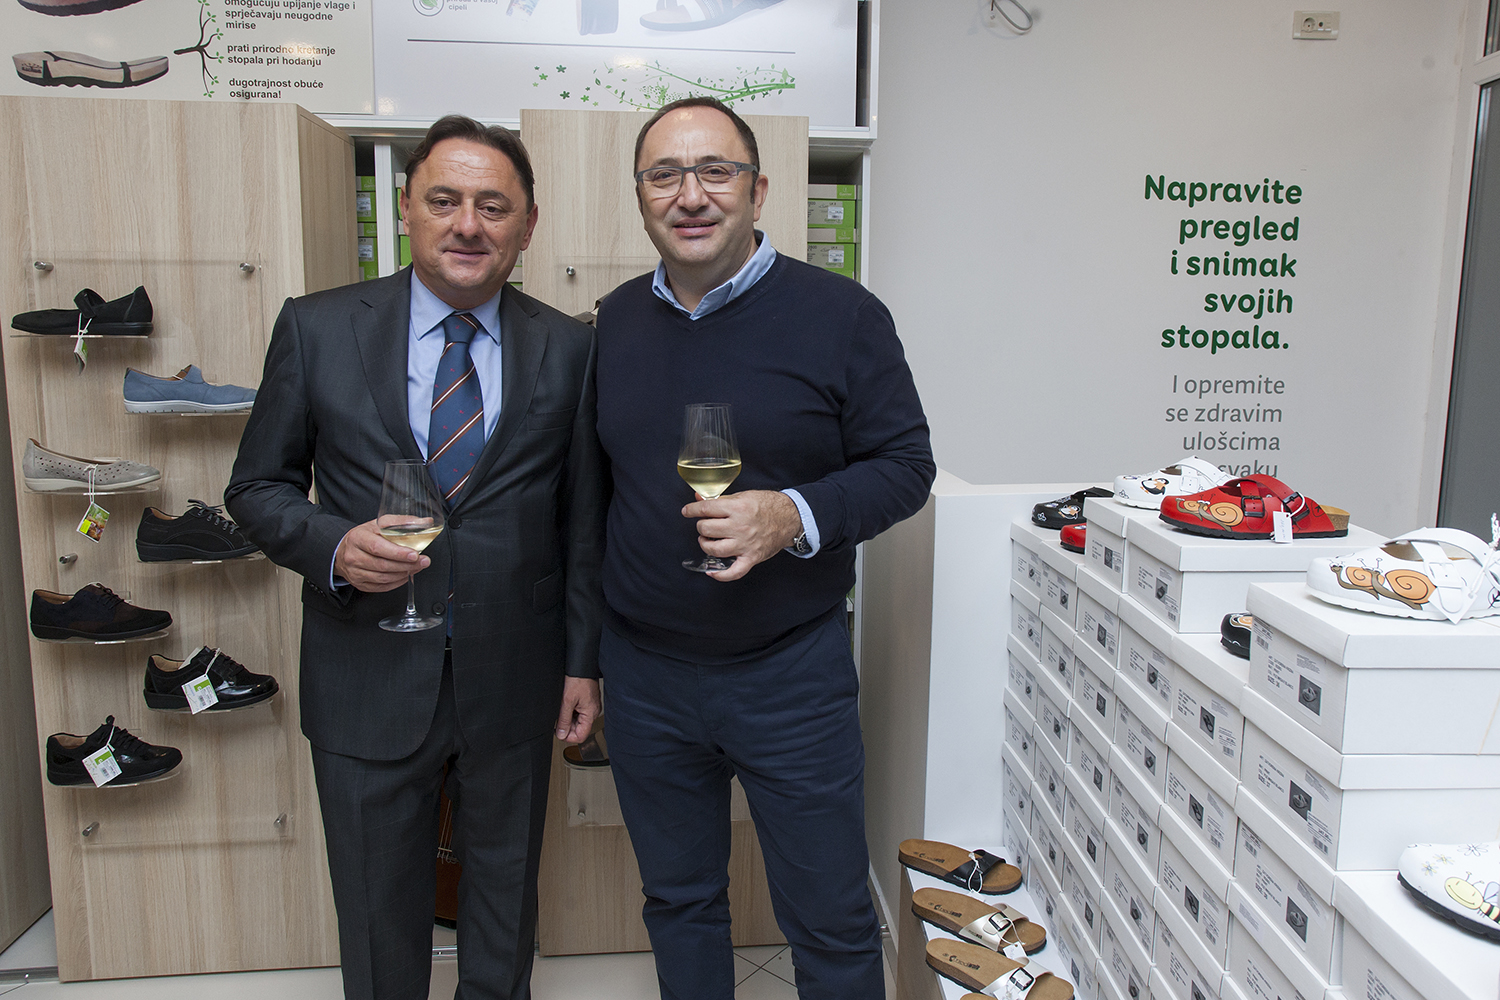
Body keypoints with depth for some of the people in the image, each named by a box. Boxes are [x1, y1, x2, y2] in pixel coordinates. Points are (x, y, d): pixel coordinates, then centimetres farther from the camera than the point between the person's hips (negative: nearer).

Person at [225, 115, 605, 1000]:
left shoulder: (569, 348, -2)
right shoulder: (315, 329, -4)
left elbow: (584, 519, 2)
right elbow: (258, 487, 3)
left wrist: (585, 661, 3)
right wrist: (331, 547, -18)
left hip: (513, 684, 1)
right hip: (368, 681, 0)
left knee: (506, 894, 21)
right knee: (378, 909, 17)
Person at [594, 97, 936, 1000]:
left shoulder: (840, 315, -9)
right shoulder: (615, 322, 4)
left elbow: (906, 465, -5)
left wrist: (797, 517, -24)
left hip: (792, 671, -3)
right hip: (644, 673, 4)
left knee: (831, 922, 11)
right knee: (679, 903, 21)